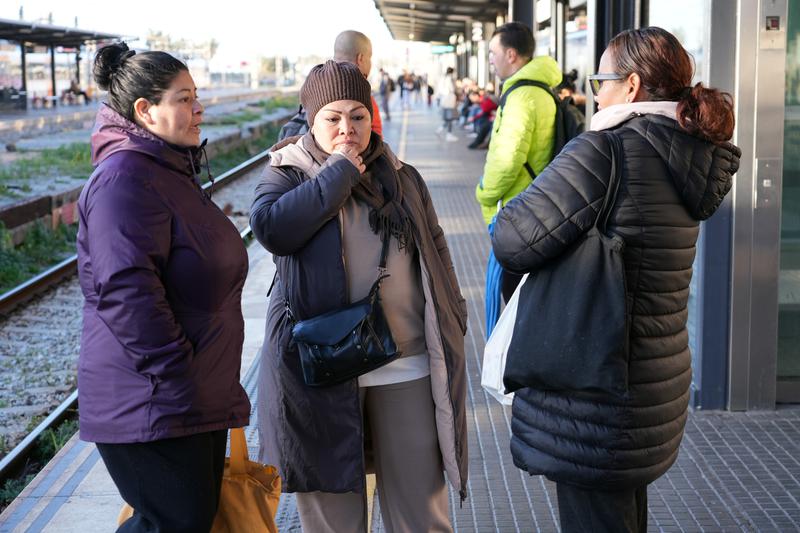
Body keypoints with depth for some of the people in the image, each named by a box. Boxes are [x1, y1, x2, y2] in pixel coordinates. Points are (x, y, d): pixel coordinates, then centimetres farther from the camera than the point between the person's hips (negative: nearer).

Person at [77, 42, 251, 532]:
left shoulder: (172, 171, 18)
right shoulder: (125, 178, -17)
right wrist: (176, 376, -23)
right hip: (151, 403, -10)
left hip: (199, 397, 10)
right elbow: (126, 290, -26)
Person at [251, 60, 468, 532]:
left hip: (407, 368, 3)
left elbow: (436, 256, 17)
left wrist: (453, 327, 14)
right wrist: (339, 171, -13)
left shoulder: (402, 178, 11)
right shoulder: (288, 172, 2)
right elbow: (270, 228, -19)